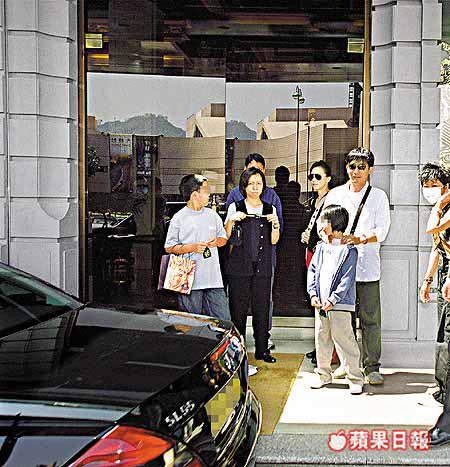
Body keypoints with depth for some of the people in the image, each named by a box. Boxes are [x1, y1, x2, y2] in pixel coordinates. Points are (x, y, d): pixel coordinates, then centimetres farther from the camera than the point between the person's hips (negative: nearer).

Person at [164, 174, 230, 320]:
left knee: (223, 320, 2)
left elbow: (223, 237, 21)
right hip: (190, 281, -4)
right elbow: (169, 248, -1)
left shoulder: (212, 215, 11)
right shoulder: (179, 218, -2)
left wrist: (217, 241, -2)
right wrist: (192, 247, -13)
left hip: (214, 279, 4)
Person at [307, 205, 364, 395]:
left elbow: (347, 280, -12)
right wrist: (313, 294, 0)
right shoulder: (321, 247, 12)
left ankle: (355, 378, 3)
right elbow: (312, 271, 13)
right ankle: (324, 375, 25)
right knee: (322, 340, 13)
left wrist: (332, 300, -17)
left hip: (340, 306, -6)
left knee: (344, 341, -6)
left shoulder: (349, 250, -7)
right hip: (320, 304, 6)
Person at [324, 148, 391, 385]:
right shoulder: (335, 195, 11)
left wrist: (360, 239, -23)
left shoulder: (378, 196, 5)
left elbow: (382, 229, -5)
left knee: (370, 318, -1)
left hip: (367, 266, -2)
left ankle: (371, 366, 7)